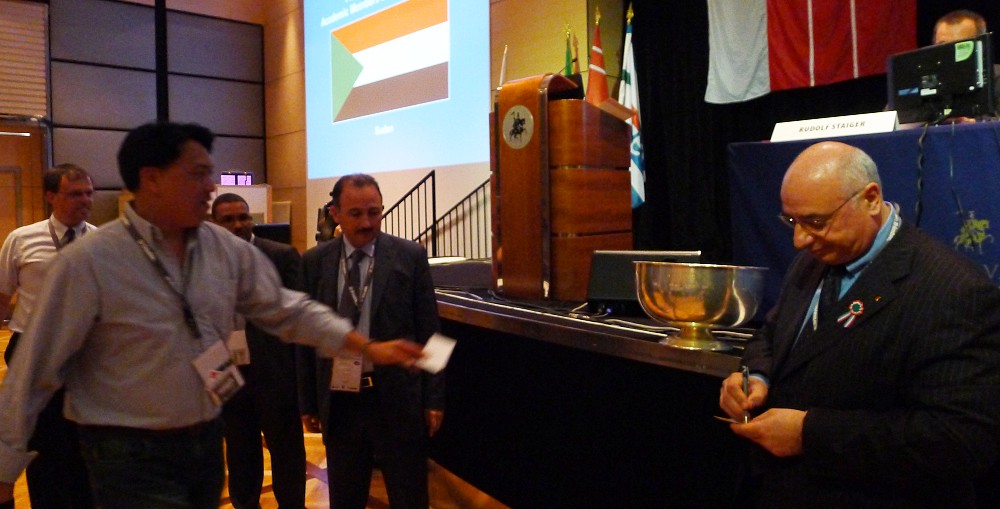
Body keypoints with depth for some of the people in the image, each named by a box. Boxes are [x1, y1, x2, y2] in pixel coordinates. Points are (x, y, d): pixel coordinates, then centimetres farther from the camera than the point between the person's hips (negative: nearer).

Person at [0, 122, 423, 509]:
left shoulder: (226, 249, -3)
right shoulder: (85, 263, -16)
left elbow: (285, 309, 2)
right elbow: (35, 371, -10)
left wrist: (367, 346, -6)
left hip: (207, 441, 5)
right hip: (131, 456, -5)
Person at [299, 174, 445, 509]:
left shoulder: (411, 256, -5)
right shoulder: (314, 262, 1)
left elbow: (428, 332, -2)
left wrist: (434, 398, -3)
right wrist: (309, 401, 7)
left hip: (398, 398, -2)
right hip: (338, 401, 2)